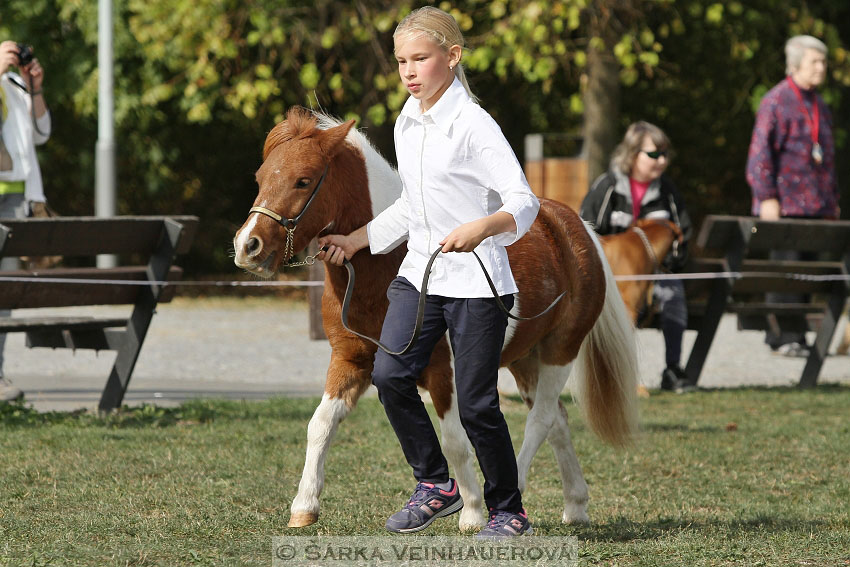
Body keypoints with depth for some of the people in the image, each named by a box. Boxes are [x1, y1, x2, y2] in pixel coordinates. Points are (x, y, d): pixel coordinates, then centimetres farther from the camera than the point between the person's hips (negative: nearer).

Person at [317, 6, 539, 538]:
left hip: (477, 280, -7)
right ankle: (436, 484, 3)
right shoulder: (407, 126, 10)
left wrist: (482, 227, -38)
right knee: (389, 373, -12)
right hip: (419, 272, 7)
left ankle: (510, 511, 15)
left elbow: (523, 202, -19)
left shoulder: (472, 124, -13)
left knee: (476, 404, -3)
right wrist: (356, 240, 25)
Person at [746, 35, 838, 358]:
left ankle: (795, 336, 10)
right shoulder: (776, 102, -6)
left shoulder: (818, 106, 17)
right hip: (785, 205, -7)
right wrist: (767, 198, -16)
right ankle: (783, 338, -4)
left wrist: (832, 199, 21)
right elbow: (760, 152, -10)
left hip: (815, 206, 7)